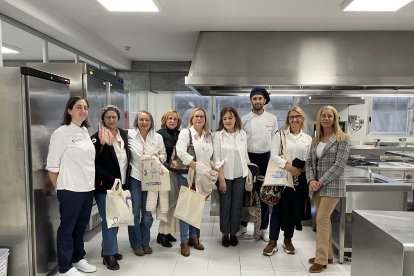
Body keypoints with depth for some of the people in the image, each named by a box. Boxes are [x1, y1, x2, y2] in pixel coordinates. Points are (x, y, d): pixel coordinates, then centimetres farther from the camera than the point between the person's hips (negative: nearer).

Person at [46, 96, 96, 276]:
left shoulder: (85, 132, 9)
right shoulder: (61, 133, -11)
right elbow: (52, 166, -9)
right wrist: (60, 189, -3)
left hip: (88, 188, 7)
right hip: (70, 189, -6)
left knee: (81, 225, 17)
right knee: (67, 227, 7)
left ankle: (78, 258, 34)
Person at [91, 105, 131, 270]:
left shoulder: (124, 135, 7)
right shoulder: (97, 138, -11)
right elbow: (94, 164, -15)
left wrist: (125, 180, 8)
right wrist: (111, 179, -20)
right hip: (105, 186, -6)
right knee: (109, 219, 1)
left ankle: (109, 248, 31)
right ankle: (109, 254, 16)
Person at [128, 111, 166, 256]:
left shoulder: (158, 137, 3)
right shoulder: (130, 134, -3)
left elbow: (164, 156, 10)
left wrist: (157, 157, -10)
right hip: (134, 177, -2)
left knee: (148, 213, 10)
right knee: (135, 212, 6)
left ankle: (145, 242, 28)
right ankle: (136, 244, 24)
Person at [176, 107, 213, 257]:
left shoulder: (208, 136, 10)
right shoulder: (185, 133, -6)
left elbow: (211, 156, 11)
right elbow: (181, 153, -18)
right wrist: (197, 167, -20)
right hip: (187, 176, -5)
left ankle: (194, 237, 27)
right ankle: (184, 242, 12)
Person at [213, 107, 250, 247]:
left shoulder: (242, 134, 4)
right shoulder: (218, 135, -7)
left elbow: (245, 155, 10)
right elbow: (217, 158, -8)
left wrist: (248, 173, 8)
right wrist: (221, 178, -12)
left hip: (240, 175, 3)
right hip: (225, 176, -3)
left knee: (237, 206, 9)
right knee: (225, 206, 5)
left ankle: (234, 233, 25)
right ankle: (225, 234, 23)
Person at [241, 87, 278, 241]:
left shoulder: (272, 119, 4)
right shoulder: (244, 119, 2)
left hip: (265, 158, 1)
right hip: (248, 158, 0)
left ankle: (263, 228, 20)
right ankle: (243, 225, 24)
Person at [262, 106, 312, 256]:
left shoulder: (308, 138, 10)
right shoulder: (280, 134, 0)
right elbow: (274, 155, -10)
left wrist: (303, 169, -11)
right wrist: (289, 167, -20)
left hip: (299, 178, 3)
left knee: (295, 209, 10)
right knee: (278, 208, -1)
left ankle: (288, 240, 27)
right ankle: (272, 242, 9)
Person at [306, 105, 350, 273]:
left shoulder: (342, 139, -7)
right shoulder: (315, 140, 11)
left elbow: (339, 165, -14)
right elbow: (309, 162, 10)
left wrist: (321, 182, -15)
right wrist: (311, 180, -7)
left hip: (332, 186, -6)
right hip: (317, 187, 6)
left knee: (321, 219, -9)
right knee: (324, 220, 14)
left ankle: (321, 260, 1)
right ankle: (327, 255, 28)